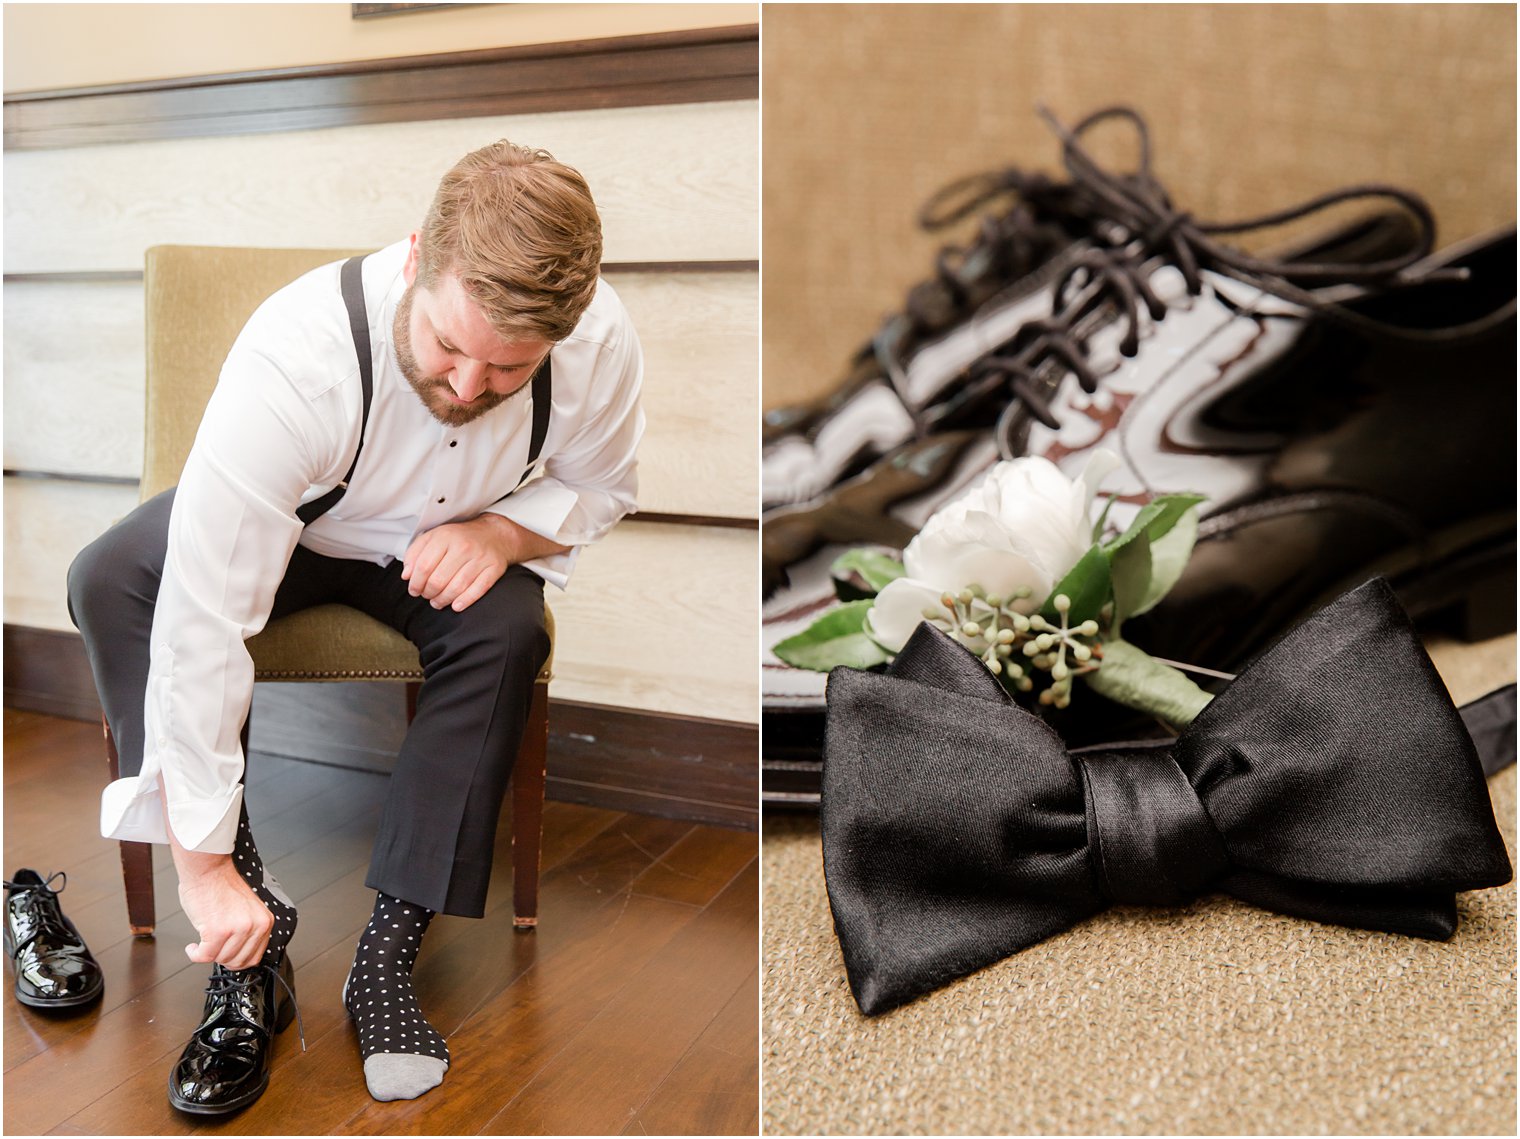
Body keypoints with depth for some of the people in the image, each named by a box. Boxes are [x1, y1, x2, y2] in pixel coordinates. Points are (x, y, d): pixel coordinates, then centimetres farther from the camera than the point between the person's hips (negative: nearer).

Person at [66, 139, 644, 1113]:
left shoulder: (602, 342, -29)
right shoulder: (295, 357, -39)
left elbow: (600, 486, -6)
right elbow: (202, 627, -38)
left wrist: (503, 530, -29)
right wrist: (207, 864, -33)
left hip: (447, 547, 1)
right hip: (287, 529, -1)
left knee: (507, 631, -31)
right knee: (109, 580, -27)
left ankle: (391, 950, -19)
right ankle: (254, 939, -23)